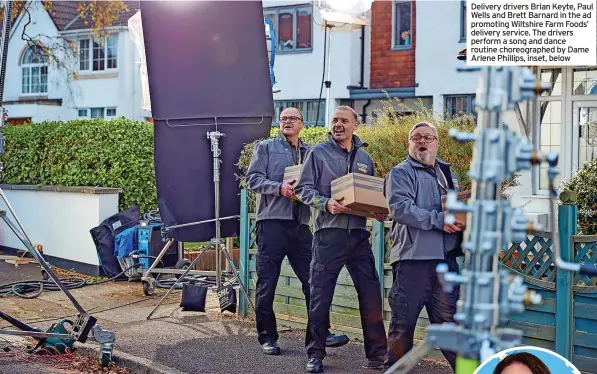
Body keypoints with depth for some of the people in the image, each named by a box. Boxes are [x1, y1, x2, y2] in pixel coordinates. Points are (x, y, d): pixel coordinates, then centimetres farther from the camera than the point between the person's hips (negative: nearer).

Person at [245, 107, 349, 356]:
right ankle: (267, 337, 11)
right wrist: (279, 187, -17)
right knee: (267, 282, 1)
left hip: (301, 225, 4)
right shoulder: (266, 147, 7)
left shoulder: (309, 153, 17)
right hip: (272, 222, -3)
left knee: (312, 280, 2)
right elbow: (253, 179, -3)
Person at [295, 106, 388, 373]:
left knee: (371, 294, 3)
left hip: (358, 233, 4)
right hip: (328, 233, -4)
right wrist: (326, 204, -19)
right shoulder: (318, 153, 2)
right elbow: (303, 188, -3)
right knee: (320, 296, 0)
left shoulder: (364, 158, 16)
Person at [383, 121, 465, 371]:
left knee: (449, 317, 11)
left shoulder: (447, 174, 20)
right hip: (413, 256, -5)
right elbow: (399, 207, -16)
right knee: (404, 318, 1)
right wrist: (438, 220, -21)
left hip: (446, 257, 6)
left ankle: (462, 365, 18)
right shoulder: (401, 173, -1)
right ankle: (395, 367, 12)